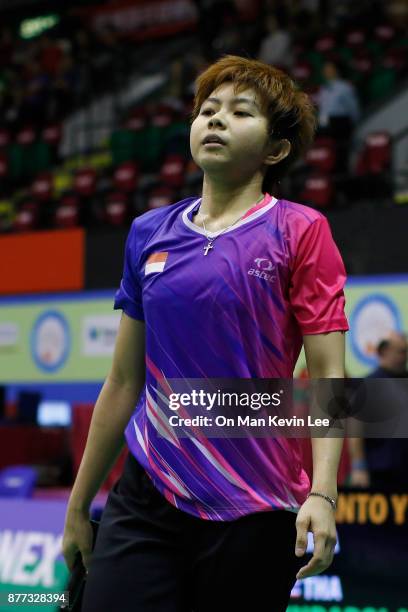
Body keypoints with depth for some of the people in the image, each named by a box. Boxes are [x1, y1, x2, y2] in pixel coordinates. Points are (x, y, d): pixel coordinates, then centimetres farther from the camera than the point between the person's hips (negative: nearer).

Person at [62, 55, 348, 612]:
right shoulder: (149, 233, 10)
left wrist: (322, 494, -22)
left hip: (254, 512, -3)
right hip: (144, 503, 3)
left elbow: (328, 375, -8)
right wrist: (78, 505, 16)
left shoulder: (301, 231, -1)